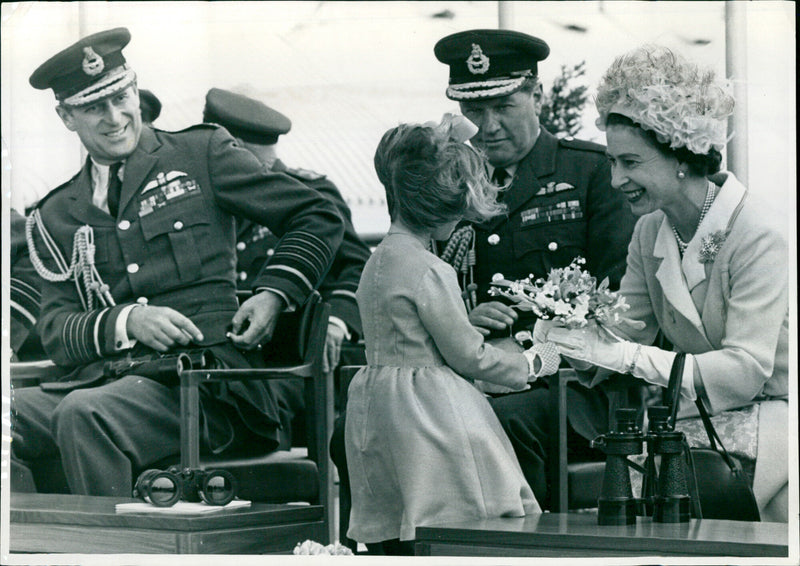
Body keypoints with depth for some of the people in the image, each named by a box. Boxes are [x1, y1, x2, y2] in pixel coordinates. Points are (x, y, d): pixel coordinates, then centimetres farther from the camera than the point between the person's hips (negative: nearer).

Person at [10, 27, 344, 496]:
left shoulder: (203, 154, 12)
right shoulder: (57, 216, 19)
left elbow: (319, 217, 13)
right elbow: (56, 331, 10)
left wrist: (275, 295, -2)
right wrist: (126, 321, -11)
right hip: (103, 381, 4)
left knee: (84, 415, -34)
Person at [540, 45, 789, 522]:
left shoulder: (757, 235, -16)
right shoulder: (650, 233, 6)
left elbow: (747, 368, -23)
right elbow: (625, 331, 4)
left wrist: (624, 357, -29)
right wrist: (565, 337, -18)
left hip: (770, 413, -6)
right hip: (695, 414, 6)